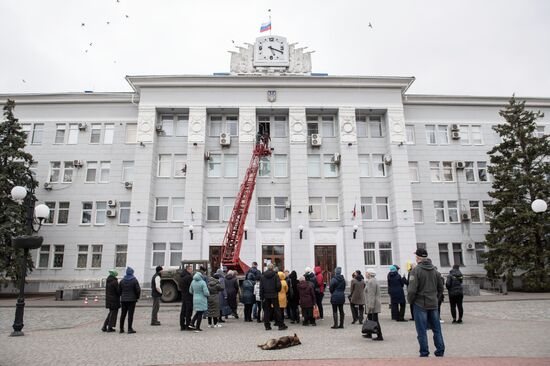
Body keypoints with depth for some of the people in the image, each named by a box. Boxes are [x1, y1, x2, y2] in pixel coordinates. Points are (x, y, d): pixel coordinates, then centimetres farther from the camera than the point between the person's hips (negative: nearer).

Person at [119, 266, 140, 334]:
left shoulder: (122, 280, 5)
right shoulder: (134, 280, -9)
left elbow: (119, 290, 6)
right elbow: (138, 290, -11)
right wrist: (137, 297, 5)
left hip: (123, 300, 5)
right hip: (132, 300, -4)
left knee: (123, 314, 12)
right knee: (130, 314, -3)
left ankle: (121, 328, 17)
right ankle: (130, 329, -4)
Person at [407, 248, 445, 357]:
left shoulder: (416, 270, -14)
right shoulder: (434, 270, 5)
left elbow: (412, 290, -19)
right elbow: (440, 288, 12)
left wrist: (410, 301, -2)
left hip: (420, 304, -5)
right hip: (433, 304, 6)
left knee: (422, 331, 4)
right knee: (437, 329, 15)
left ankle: (424, 353, 9)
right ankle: (440, 351, 21)